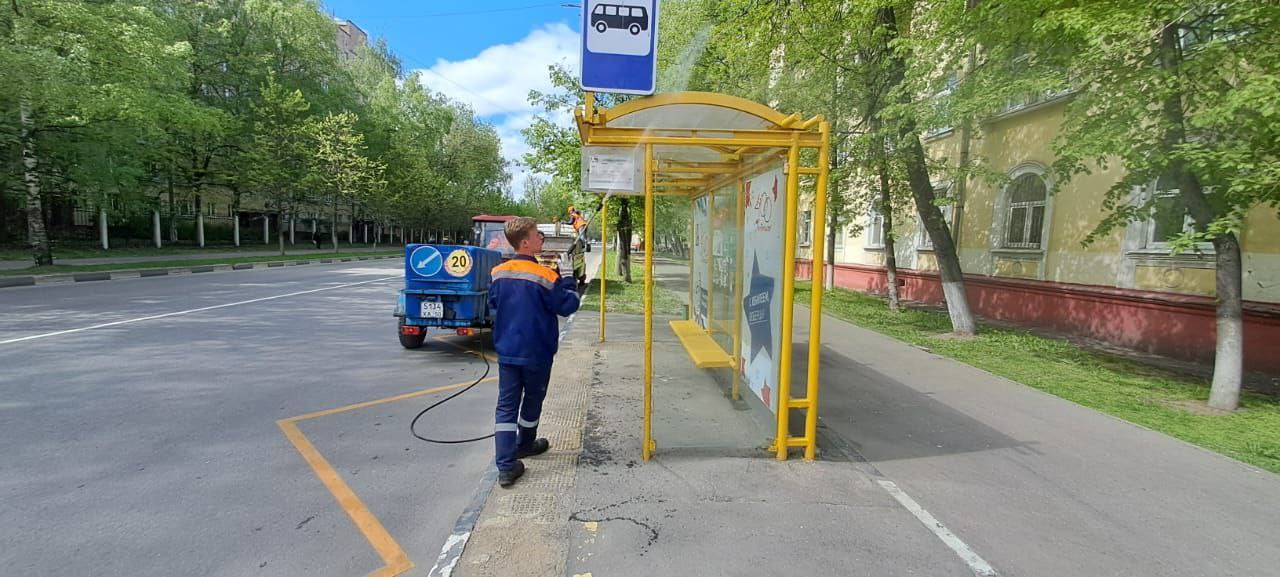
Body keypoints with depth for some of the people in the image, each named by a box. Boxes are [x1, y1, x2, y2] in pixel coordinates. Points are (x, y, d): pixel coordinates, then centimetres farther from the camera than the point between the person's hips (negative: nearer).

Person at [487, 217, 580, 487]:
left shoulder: (499, 273, -1)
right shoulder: (545, 276, -18)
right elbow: (567, 306, -11)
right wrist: (569, 281, 0)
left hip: (506, 351, 4)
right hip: (536, 353, -4)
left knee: (506, 405, 4)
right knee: (532, 400, 19)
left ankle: (506, 466, -1)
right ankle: (525, 444, 39)